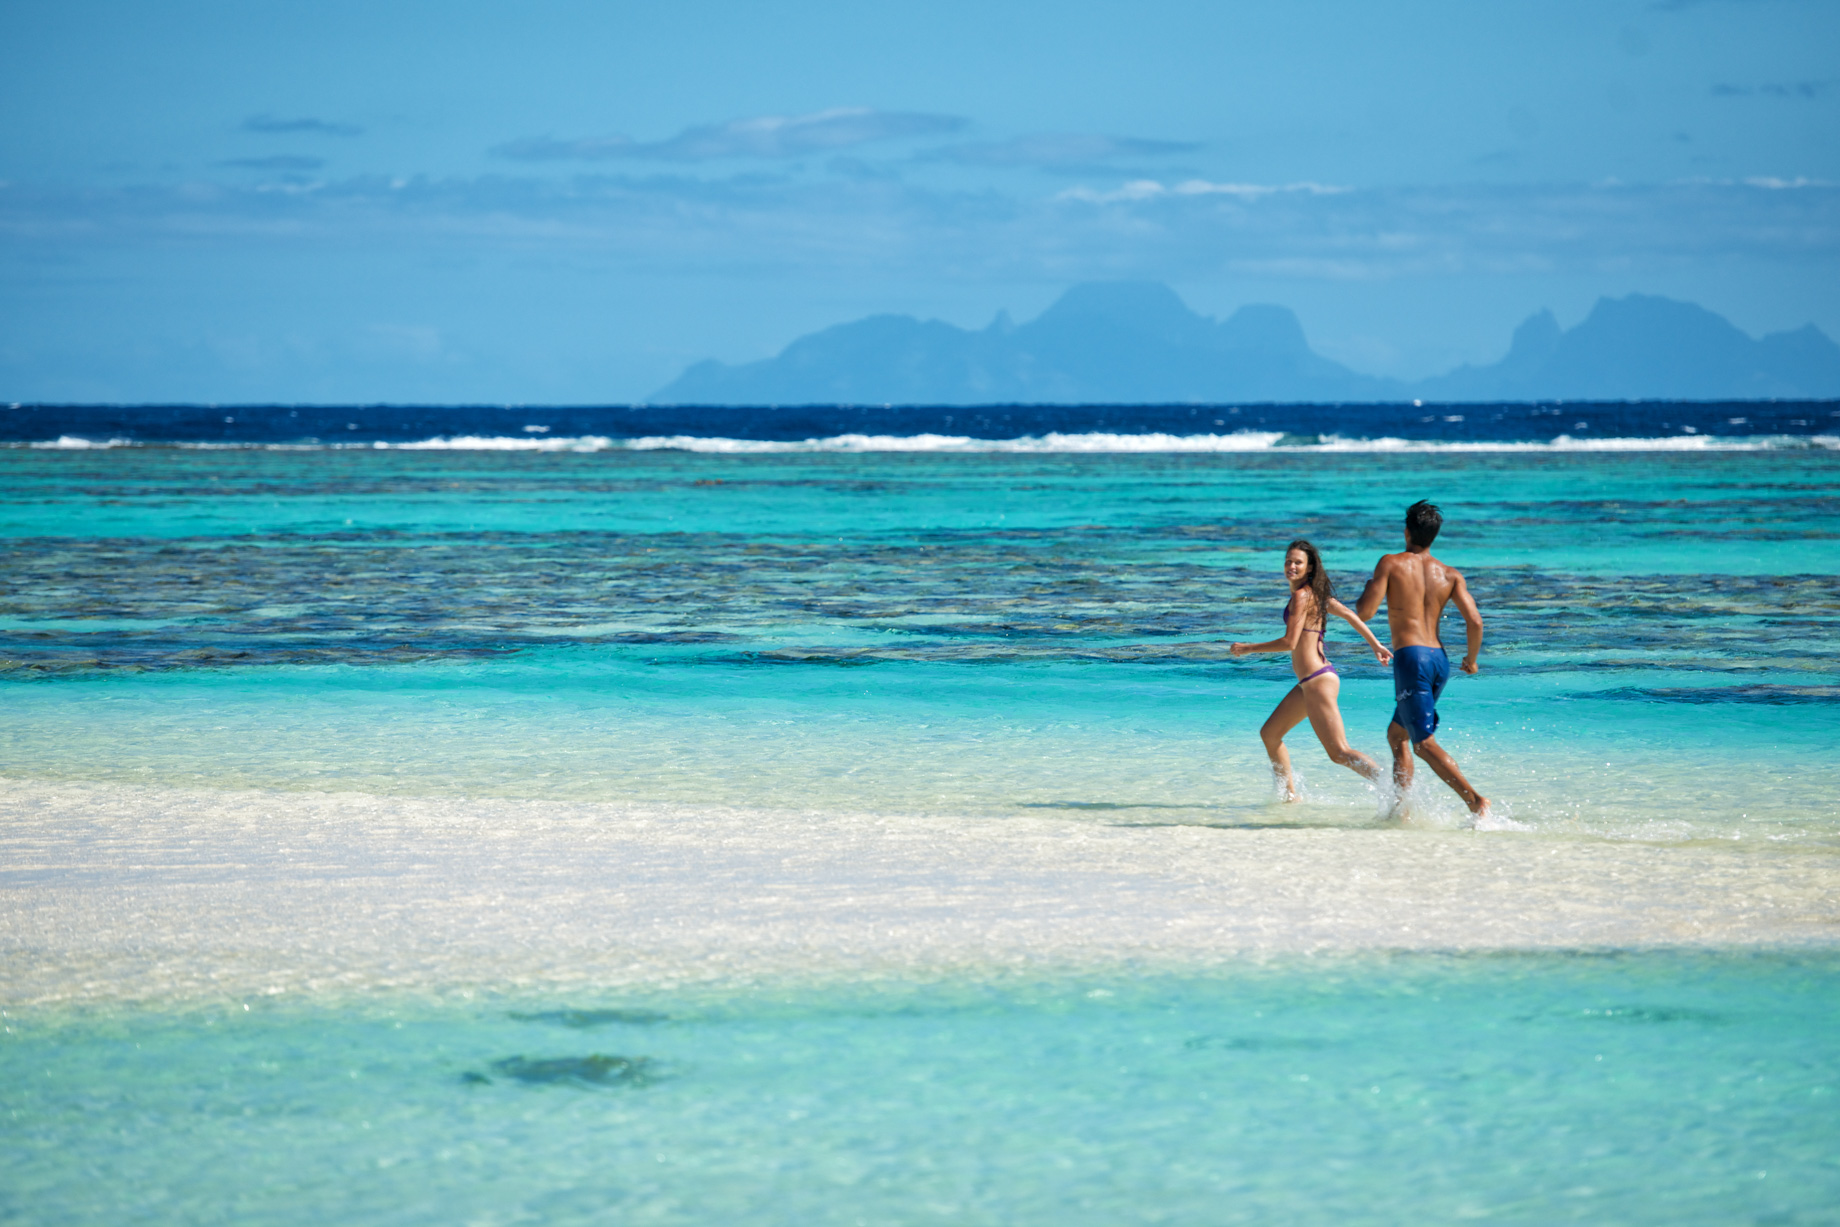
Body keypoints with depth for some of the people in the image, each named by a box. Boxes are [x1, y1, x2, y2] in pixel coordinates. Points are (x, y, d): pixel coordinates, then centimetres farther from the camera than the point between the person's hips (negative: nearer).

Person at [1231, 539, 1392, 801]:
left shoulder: (1301, 595, -14)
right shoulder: (1315, 592, 13)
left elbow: (1290, 642, -18)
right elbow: (1348, 614, 16)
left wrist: (1248, 648, -8)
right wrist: (1375, 646, 20)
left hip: (1318, 681, -10)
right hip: (1309, 683, 10)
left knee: (1339, 752, -15)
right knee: (1269, 734, 20)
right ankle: (1289, 795, 29)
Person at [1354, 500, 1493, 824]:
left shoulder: (1391, 564, -3)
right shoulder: (1450, 574, 8)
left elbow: (1365, 612, -10)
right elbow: (1474, 620, -3)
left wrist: (1368, 590, 13)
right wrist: (1471, 658, 15)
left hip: (1410, 657, -6)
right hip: (1440, 659, 6)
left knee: (1424, 743, -9)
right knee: (1397, 734, 22)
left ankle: (1476, 800, -25)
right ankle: (1400, 810, 20)